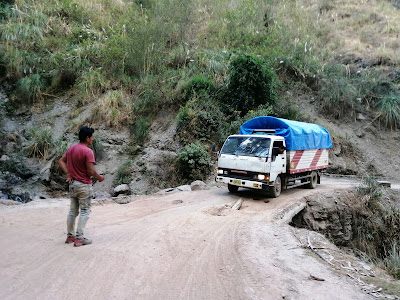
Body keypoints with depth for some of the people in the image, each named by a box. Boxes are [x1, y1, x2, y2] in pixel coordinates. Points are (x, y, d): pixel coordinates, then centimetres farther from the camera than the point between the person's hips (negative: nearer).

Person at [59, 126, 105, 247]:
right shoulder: (88, 151, -19)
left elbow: (61, 161, 13)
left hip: (72, 183, 8)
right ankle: (79, 238, 3)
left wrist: (68, 173, 7)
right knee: (85, 211, 2)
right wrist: (100, 177, -4)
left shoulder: (71, 148, 7)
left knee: (73, 210, 15)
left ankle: (70, 236, 24)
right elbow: (91, 171, -20)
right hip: (84, 185, -8)